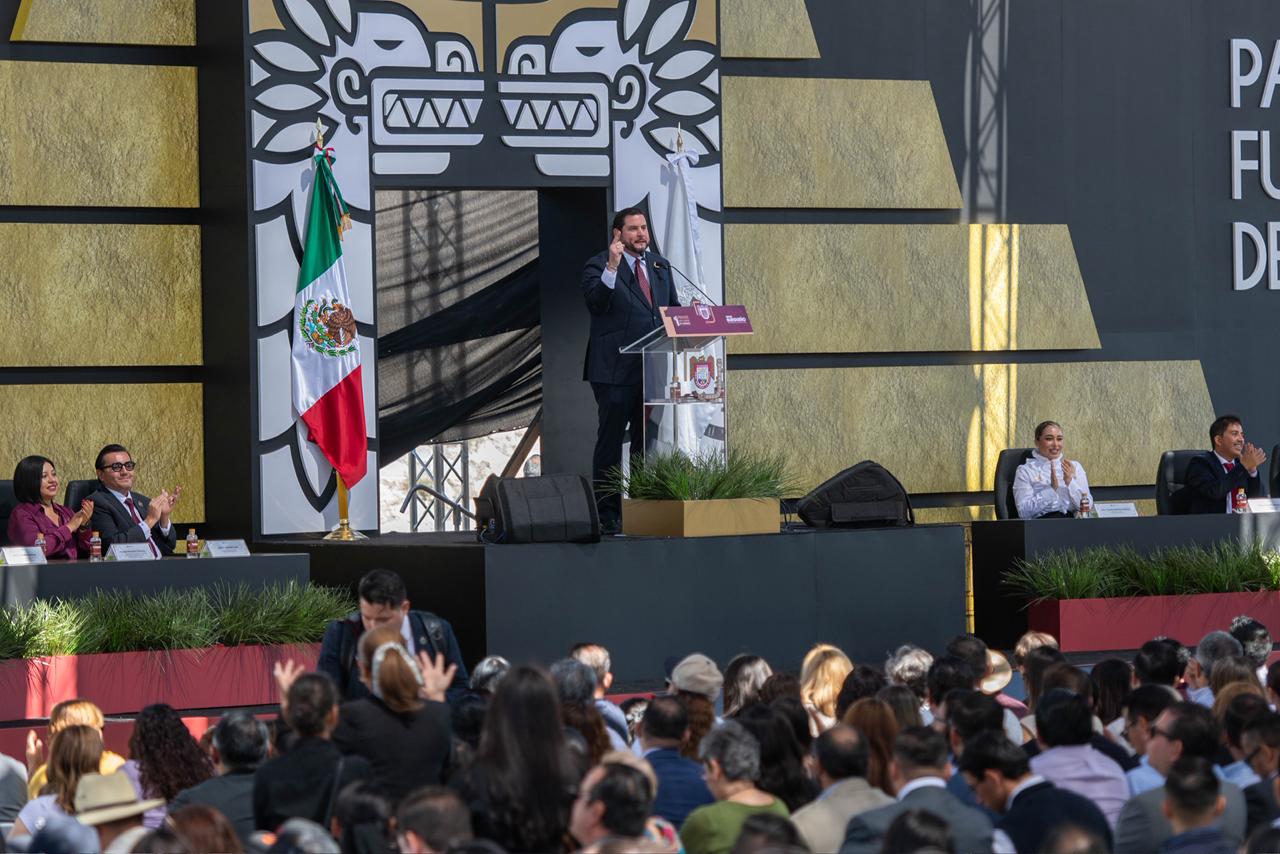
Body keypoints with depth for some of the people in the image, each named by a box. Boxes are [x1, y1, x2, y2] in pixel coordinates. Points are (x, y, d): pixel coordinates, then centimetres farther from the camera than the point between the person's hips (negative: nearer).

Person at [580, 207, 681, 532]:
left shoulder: (659, 265, 17)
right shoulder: (598, 266, -4)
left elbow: (673, 309, 20)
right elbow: (595, 300, -21)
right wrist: (612, 266, -30)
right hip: (615, 370, -6)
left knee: (648, 442, 10)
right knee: (610, 442, -2)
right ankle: (607, 514, 0)